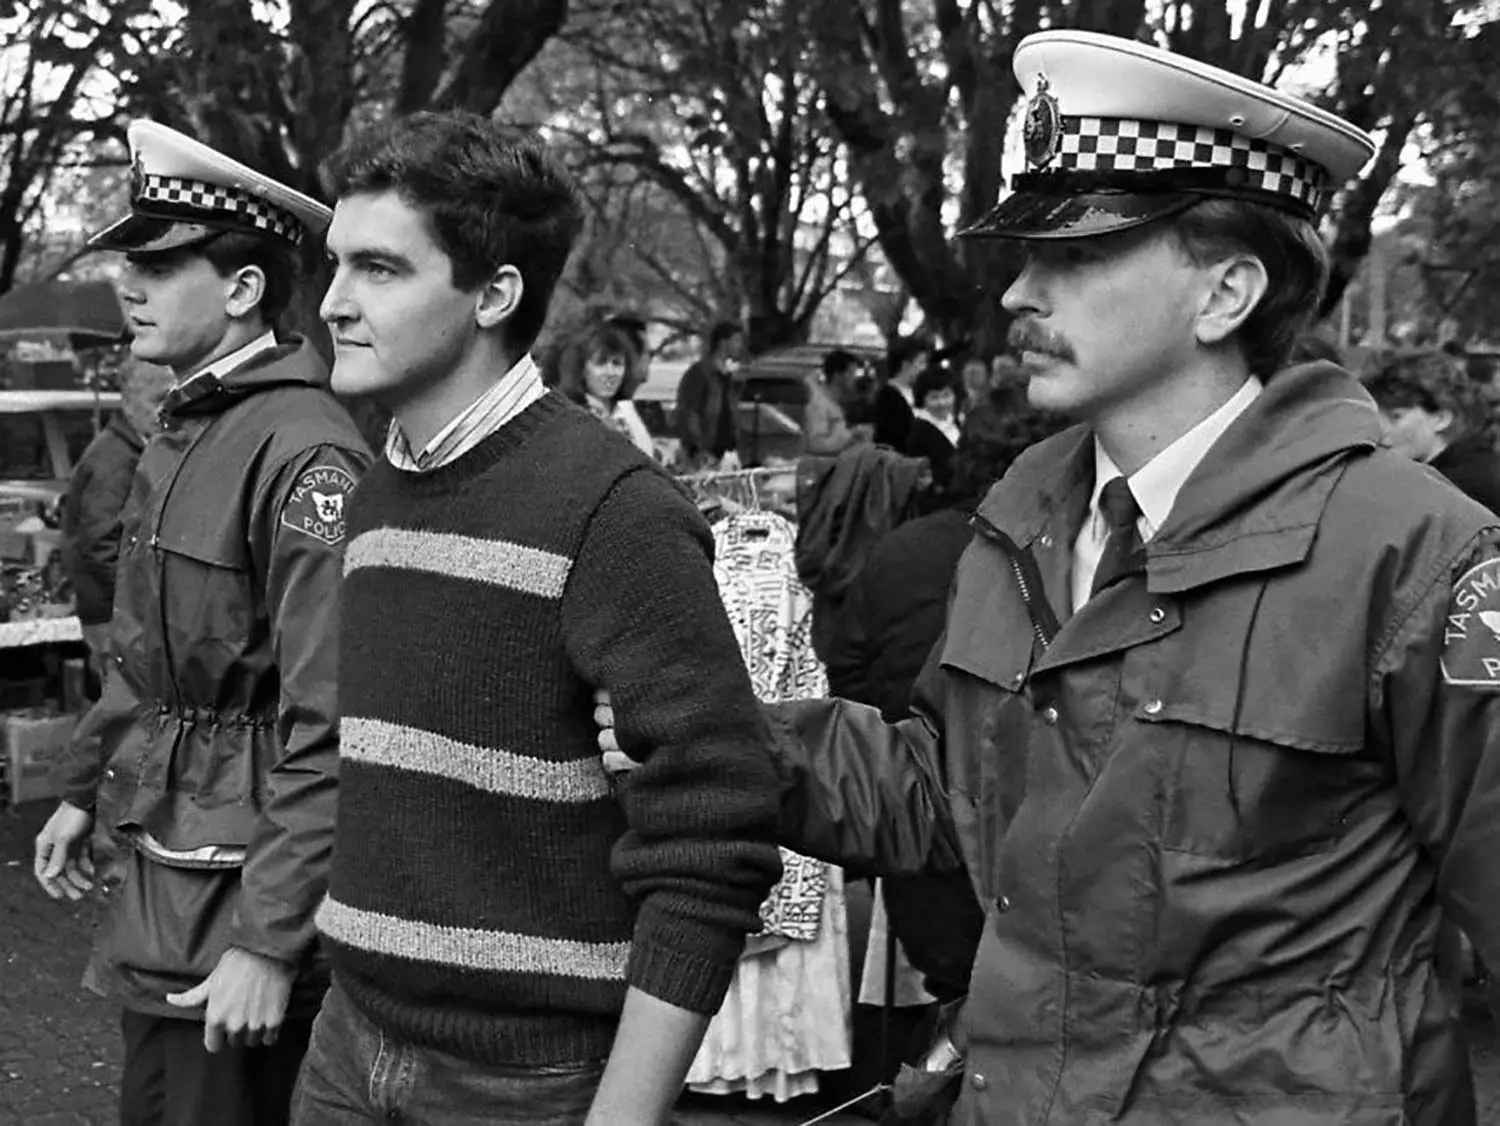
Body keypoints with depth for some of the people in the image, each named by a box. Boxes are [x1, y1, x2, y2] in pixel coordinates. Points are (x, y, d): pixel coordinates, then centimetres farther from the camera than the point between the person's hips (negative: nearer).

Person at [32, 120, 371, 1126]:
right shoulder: (184, 433, 9)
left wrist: (270, 941, -25)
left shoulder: (303, 452, -21)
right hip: (162, 860, 9)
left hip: (247, 877, -9)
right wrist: (86, 788, 24)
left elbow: (329, 730, -25)